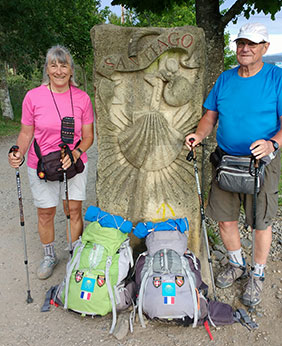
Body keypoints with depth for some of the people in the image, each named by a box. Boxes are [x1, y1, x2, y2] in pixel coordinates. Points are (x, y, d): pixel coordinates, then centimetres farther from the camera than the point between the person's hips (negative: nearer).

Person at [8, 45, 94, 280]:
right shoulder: (33, 97, -7)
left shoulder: (82, 98, -4)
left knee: (74, 211, 7)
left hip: (74, 164, 1)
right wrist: (19, 153, -17)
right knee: (45, 214, 11)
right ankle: (49, 256, 35)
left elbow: (88, 136, 1)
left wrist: (75, 153, -17)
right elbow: (26, 132, 1)